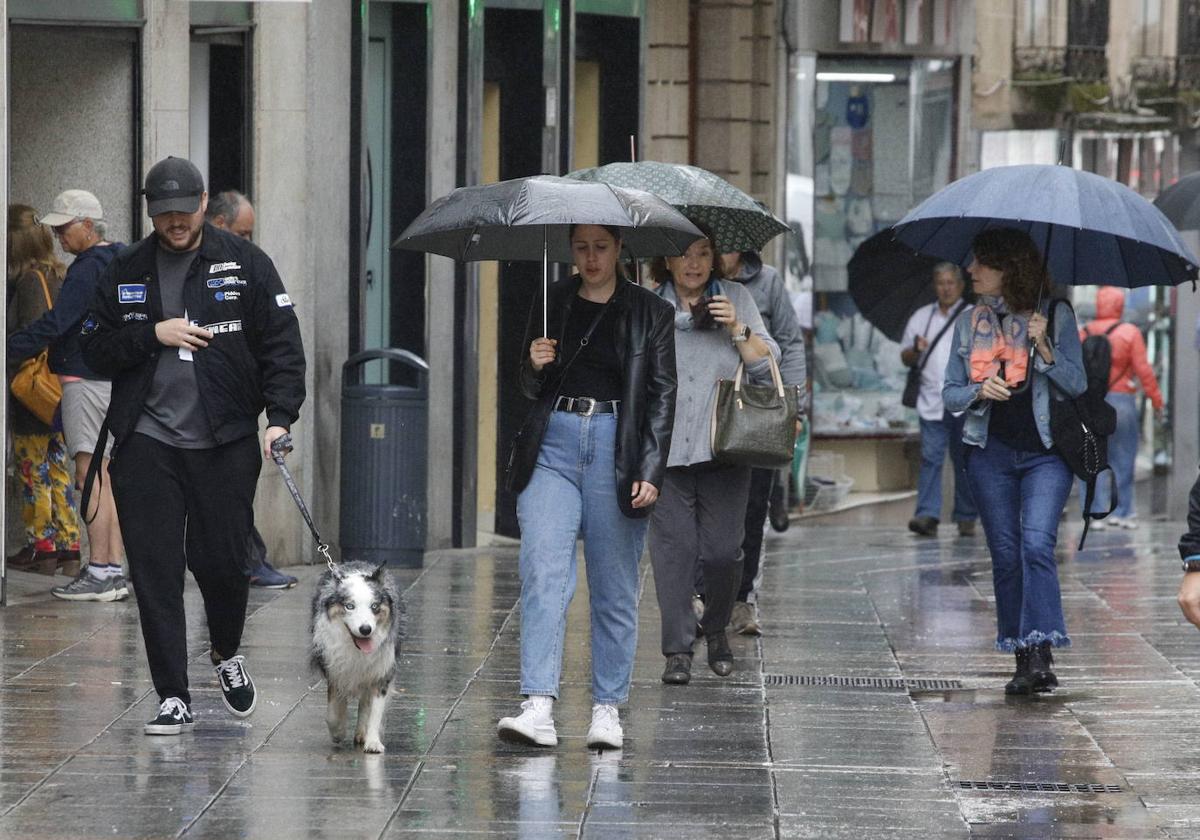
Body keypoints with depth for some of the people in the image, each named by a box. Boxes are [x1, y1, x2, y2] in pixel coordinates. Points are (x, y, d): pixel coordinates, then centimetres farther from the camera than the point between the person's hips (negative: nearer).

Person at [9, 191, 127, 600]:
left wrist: (10, 348, -18)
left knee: (90, 475, -10)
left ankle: (99, 572, -12)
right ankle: (113, 570, 10)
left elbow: (56, 322, -21)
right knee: (105, 478, 11)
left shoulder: (89, 268, -14)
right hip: (115, 379, 10)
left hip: (87, 381, -10)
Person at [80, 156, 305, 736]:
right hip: (146, 443, 2)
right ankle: (173, 698, 1)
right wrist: (153, 334, -8)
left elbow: (281, 344, -1)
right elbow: (96, 350, 8)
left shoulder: (245, 264, 2)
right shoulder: (126, 273, 9)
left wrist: (280, 416, -13)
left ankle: (227, 654, 32)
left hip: (225, 443, -2)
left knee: (221, 561, 1)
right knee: (155, 572, -4)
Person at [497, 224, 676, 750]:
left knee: (614, 589, 3)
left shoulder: (651, 314, 5)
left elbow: (662, 396, 2)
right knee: (543, 573, -12)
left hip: (616, 450, -1)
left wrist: (651, 470, -8)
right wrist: (535, 367, -5)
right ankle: (539, 707, -19)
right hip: (553, 445, 1)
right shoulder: (551, 307, 12)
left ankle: (608, 708, 11)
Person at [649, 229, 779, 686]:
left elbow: (767, 365, 6)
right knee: (673, 548, -4)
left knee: (722, 550, -3)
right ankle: (678, 649, 2)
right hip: (666, 448, 0)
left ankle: (717, 628, 22)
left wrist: (738, 330, -7)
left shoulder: (736, 298, 10)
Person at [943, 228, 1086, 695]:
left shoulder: (1057, 315, 1)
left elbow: (1078, 384, -1)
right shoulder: (970, 323, 11)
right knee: (1005, 556, 2)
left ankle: (1041, 653, -24)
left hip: (1045, 451, -4)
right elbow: (950, 394, 12)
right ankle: (1022, 659, 8)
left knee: (1036, 545, -19)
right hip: (991, 452, 4)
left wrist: (1044, 349, -16)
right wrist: (979, 391, -10)